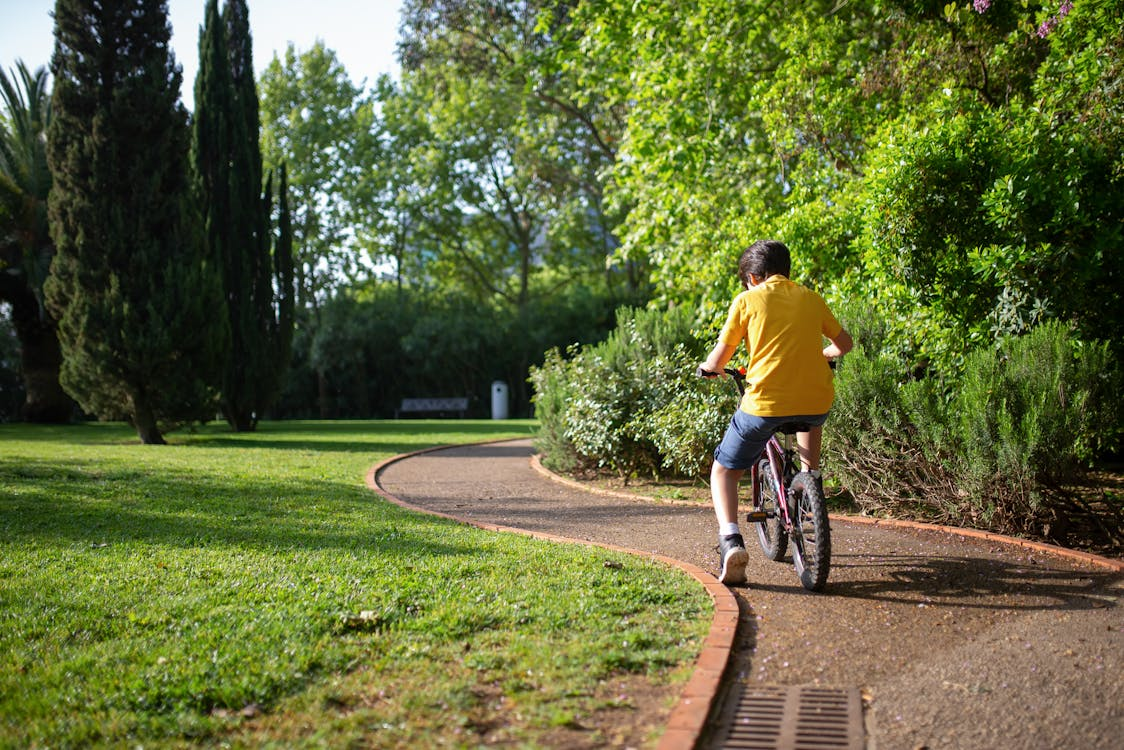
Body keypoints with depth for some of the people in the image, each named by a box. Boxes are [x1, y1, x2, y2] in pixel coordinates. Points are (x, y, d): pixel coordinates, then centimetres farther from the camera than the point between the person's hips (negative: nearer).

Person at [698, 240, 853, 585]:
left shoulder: (747, 300, 5)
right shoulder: (811, 298, 15)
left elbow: (719, 358, 2)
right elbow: (844, 344, 27)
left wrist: (707, 368, 25)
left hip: (765, 403, -4)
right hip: (816, 400, 4)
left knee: (724, 469, 14)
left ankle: (730, 538, -9)